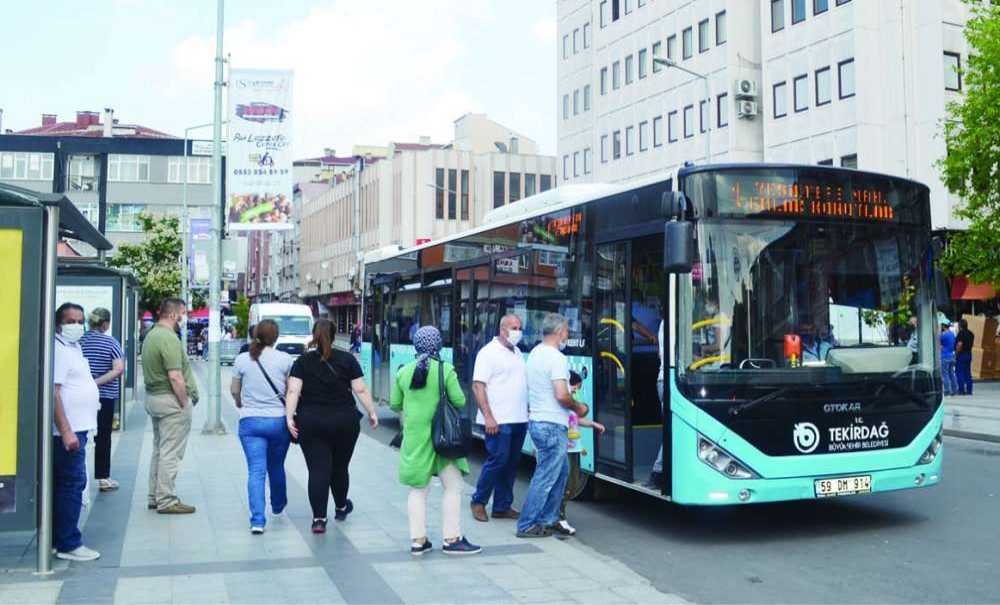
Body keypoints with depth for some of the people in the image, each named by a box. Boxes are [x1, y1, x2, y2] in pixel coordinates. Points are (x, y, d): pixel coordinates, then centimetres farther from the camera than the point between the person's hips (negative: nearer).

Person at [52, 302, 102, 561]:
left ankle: (58, 539, 23)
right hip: (68, 431, -10)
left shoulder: (73, 348, 16)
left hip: (77, 428, 10)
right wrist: (66, 431, -26)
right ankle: (69, 544, 0)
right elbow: (53, 392, -22)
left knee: (64, 485, 14)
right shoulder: (59, 350, -15)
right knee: (72, 484, -6)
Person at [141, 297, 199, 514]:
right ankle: (166, 501, -1)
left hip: (152, 397, 10)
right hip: (171, 400, -10)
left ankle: (155, 497, 24)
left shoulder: (151, 335, 14)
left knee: (159, 450, 17)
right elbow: (175, 377, -24)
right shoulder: (169, 338, -18)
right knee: (170, 453, -5)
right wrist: (185, 403, -16)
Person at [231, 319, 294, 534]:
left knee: (256, 471, -4)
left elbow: (234, 390, 8)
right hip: (278, 420, 1)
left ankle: (257, 520, -15)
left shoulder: (242, 359, -2)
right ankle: (278, 505, 42)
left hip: (250, 421, 0)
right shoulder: (285, 359, -5)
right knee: (276, 467, 20)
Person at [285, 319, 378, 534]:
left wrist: (289, 416, -9)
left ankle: (319, 518, -6)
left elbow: (293, 391, -8)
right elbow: (361, 390, -2)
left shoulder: (302, 361, 2)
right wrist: (372, 413, 5)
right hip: (344, 421, 1)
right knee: (340, 467, 16)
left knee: (317, 470, 0)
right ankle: (341, 507, 36)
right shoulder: (347, 359, 1)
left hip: (311, 423, 0)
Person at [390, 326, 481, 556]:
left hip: (414, 436, 4)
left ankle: (418, 540, 13)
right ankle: (452, 539, 8)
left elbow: (395, 404, 10)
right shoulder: (445, 370, -9)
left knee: (418, 489, 11)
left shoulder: (404, 372, 2)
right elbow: (459, 401, -7)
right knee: (453, 487, 7)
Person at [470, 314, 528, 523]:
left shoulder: (517, 352, 16)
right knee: (497, 460, -6)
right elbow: (478, 386, -12)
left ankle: (502, 506, 18)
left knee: (511, 463, 10)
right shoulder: (489, 352, -7)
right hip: (498, 420, -8)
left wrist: (528, 412, 17)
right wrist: (488, 416, -18)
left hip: (519, 419, 8)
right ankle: (479, 502, 10)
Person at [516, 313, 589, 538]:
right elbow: (562, 395, -23)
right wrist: (578, 408, -6)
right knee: (546, 477, -2)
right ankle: (527, 526, 3)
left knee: (562, 470, 20)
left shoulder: (535, 353, 13)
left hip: (537, 421, 10)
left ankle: (548, 520, 25)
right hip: (552, 425, -10)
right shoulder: (556, 358, -17)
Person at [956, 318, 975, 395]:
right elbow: (973, 344, 17)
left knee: (959, 373, -4)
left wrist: (956, 353, -15)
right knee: (968, 373, 11)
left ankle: (961, 390, -6)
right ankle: (969, 390, 11)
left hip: (961, 354, -8)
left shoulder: (961, 333, -15)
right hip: (969, 354, 8)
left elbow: (959, 344, -23)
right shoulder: (971, 333, 12)